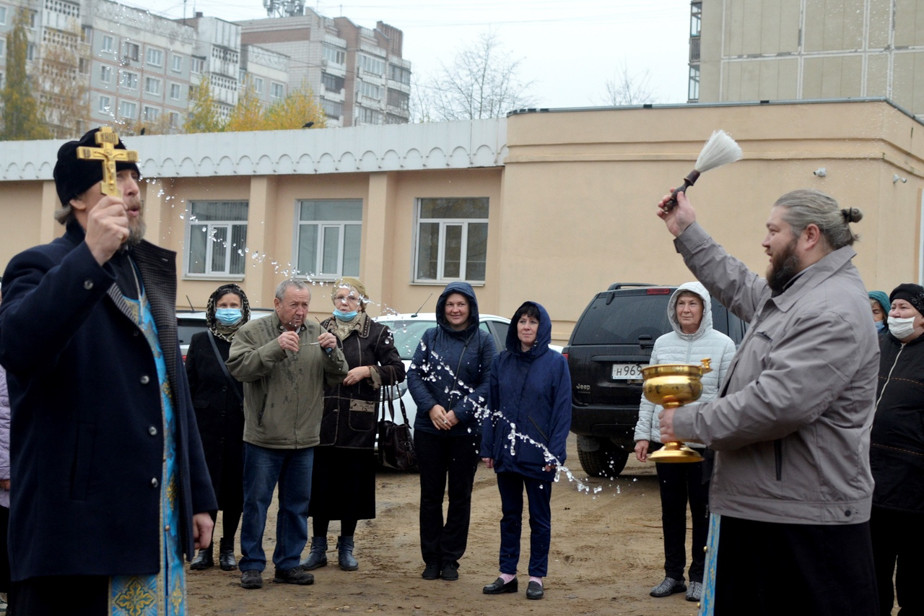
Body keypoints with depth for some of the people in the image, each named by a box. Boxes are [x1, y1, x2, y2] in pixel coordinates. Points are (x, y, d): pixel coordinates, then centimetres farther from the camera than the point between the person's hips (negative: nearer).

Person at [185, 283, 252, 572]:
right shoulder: (201, 341, 6)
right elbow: (189, 384, 6)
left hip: (240, 427, 0)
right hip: (206, 425, 1)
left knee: (235, 489, 5)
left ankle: (228, 548, 18)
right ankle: (204, 548, 12)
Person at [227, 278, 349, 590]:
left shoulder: (316, 333, 10)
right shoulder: (253, 331, -2)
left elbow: (339, 375, 8)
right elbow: (238, 367, -16)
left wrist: (332, 351, -13)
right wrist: (275, 348, -25)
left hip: (304, 439, 4)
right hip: (264, 437, -4)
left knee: (297, 505, 11)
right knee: (256, 503, 1)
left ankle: (288, 564, 20)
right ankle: (252, 565, 10)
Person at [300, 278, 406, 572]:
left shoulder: (376, 333, 3)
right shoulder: (321, 330, 9)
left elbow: (398, 370, 1)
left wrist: (368, 371, -11)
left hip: (358, 424, -1)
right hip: (323, 421, 2)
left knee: (354, 486, 5)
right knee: (320, 484, 3)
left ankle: (346, 548, 18)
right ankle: (318, 548, 13)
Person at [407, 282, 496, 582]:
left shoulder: (483, 340, 0)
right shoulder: (430, 337, 6)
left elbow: (488, 384, -5)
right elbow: (414, 375, 2)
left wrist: (459, 413, -13)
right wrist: (431, 407, -13)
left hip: (466, 431, -1)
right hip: (429, 429, 2)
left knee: (460, 495, 5)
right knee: (430, 494, 6)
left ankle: (450, 559, 15)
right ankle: (431, 559, 15)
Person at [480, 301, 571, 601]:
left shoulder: (555, 363, -4)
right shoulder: (502, 362, 6)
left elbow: (563, 410, -7)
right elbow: (492, 407, 8)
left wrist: (555, 452, -14)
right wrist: (487, 447, 3)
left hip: (538, 455, -4)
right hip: (506, 452, 4)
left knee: (539, 517, 6)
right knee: (510, 515, 11)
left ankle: (537, 577, 14)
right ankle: (507, 574, 19)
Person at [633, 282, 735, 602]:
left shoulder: (722, 345, -2)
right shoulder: (662, 344, 8)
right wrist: (642, 434, 5)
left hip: (704, 442, -4)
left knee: (702, 511, 4)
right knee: (671, 509, 11)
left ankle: (698, 577, 15)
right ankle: (673, 574, 22)